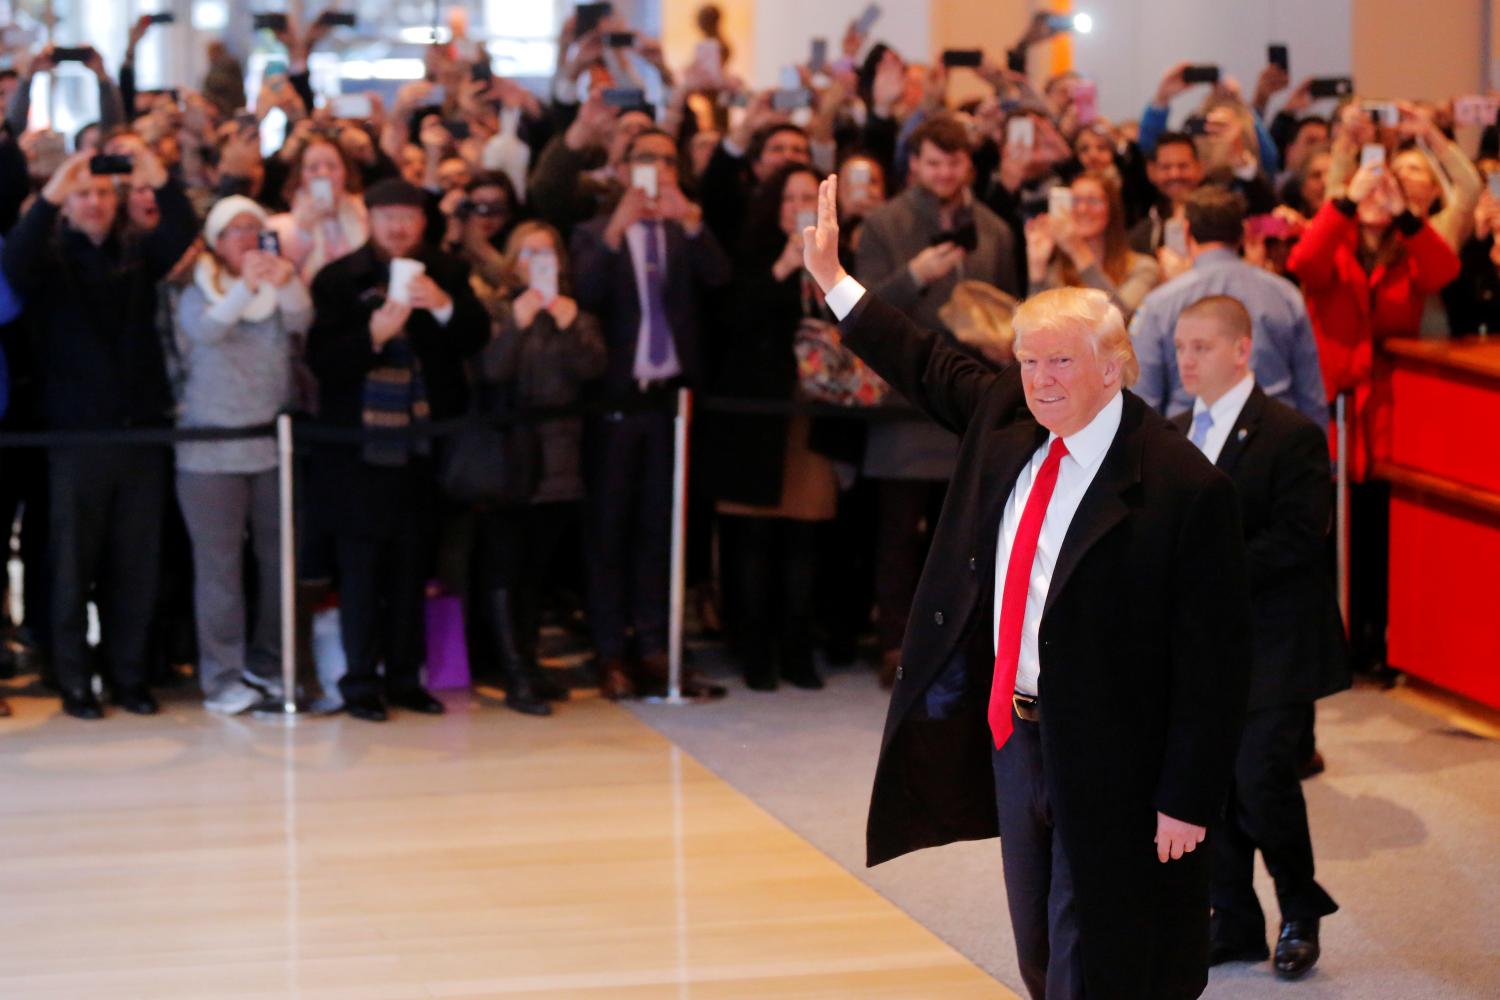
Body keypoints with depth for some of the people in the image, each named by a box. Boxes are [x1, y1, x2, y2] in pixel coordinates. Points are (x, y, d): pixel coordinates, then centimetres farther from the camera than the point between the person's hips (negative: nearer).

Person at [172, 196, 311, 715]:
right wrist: (245, 287, -36)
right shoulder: (198, 291, 0)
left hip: (273, 443, 4)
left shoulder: (279, 290, 9)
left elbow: (301, 321, -11)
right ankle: (221, 676, -2)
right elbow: (204, 329, -22)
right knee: (219, 564, -5)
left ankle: (267, 662, 20)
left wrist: (286, 283, -30)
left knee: (279, 556, 8)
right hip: (212, 449, -4)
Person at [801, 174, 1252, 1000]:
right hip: (1014, 735, 8)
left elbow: (1215, 659, -20)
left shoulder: (1185, 489, -21)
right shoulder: (1007, 420, 1)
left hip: (1110, 762, -8)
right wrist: (834, 280, 24)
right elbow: (931, 370, 23)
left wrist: (1188, 801, -20)